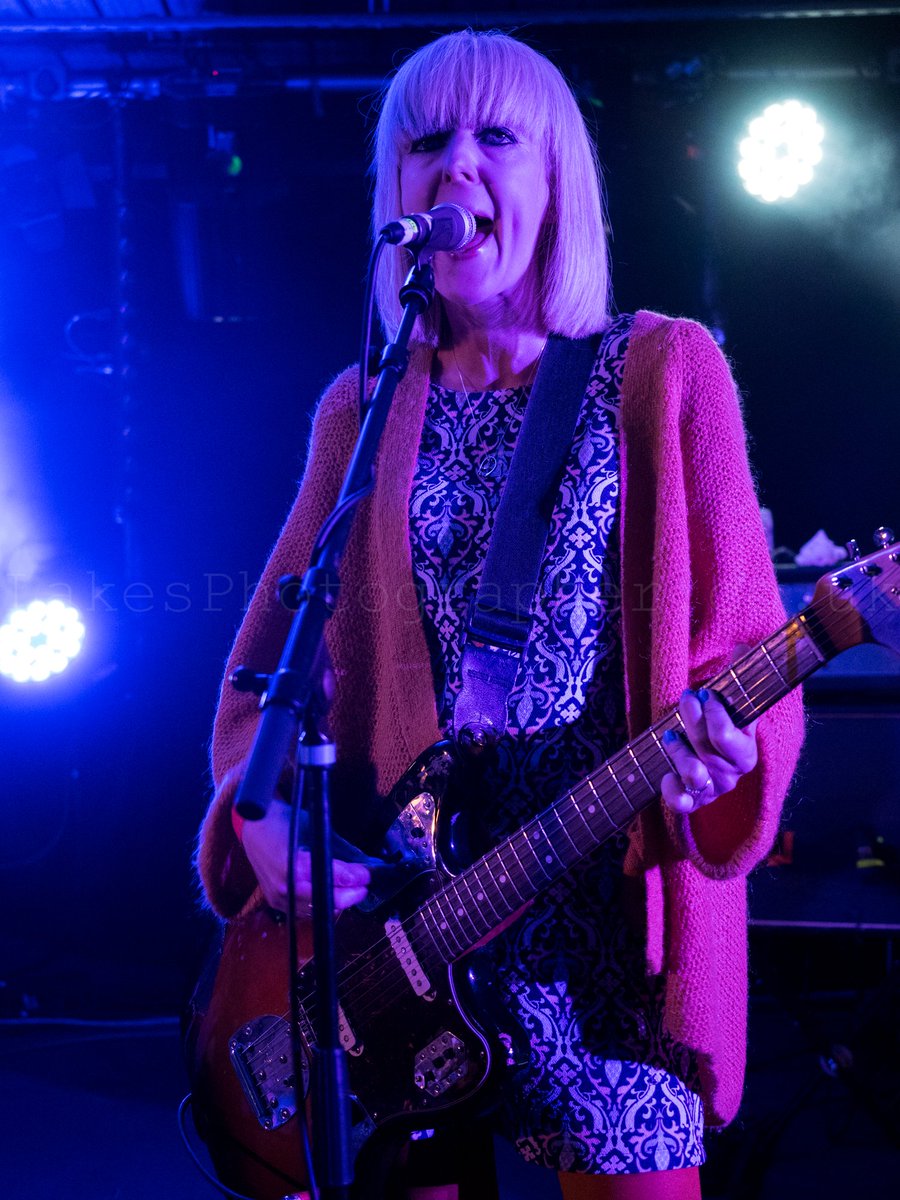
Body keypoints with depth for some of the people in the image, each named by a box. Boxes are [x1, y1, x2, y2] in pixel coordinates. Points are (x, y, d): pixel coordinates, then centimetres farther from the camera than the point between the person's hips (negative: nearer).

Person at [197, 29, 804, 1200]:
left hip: (612, 897, -3)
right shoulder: (364, 412, 10)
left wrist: (714, 739, -24)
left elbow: (744, 631, -2)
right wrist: (260, 809, -8)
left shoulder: (661, 370, 1)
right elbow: (269, 648, 10)